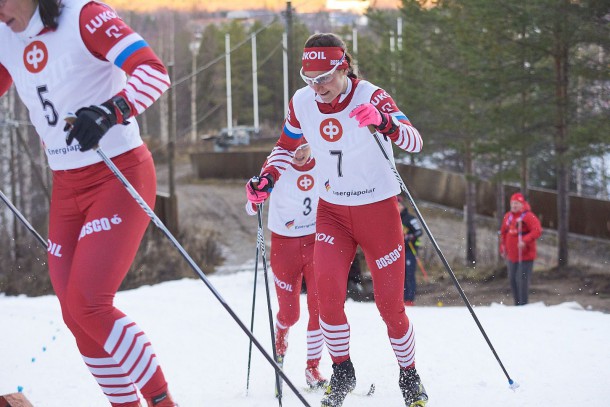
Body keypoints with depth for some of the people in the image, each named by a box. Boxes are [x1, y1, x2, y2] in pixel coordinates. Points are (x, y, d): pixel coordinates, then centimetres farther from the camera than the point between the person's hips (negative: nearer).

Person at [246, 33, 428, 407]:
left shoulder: (370, 97, -19)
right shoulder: (302, 103, -6)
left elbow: (415, 141, -32)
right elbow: (287, 147, 13)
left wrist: (383, 122, -51)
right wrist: (266, 179, -5)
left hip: (378, 211, -3)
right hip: (332, 212, 3)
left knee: (390, 306, 0)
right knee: (328, 292, -17)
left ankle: (410, 377, 23)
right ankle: (342, 372, 3)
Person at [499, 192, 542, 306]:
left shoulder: (528, 216, -12)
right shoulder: (508, 216, 10)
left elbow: (537, 230, -23)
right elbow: (503, 232, 22)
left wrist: (525, 241, -32)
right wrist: (503, 248, 17)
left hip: (525, 256, -7)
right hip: (511, 256, 7)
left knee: (522, 280, -10)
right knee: (512, 280, 12)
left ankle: (523, 305, -5)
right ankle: (517, 304, 23)